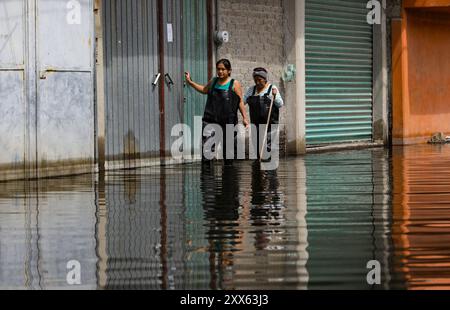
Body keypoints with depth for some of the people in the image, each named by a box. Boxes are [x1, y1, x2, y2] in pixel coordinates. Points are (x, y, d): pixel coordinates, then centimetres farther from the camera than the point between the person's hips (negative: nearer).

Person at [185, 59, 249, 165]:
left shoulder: (235, 84, 0)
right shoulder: (213, 81, 11)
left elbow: (240, 102, -1)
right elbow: (204, 90, 30)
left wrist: (245, 118, -6)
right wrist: (190, 82, 26)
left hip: (228, 121, -3)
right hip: (211, 119, 3)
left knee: (228, 146, 6)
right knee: (206, 144, -11)